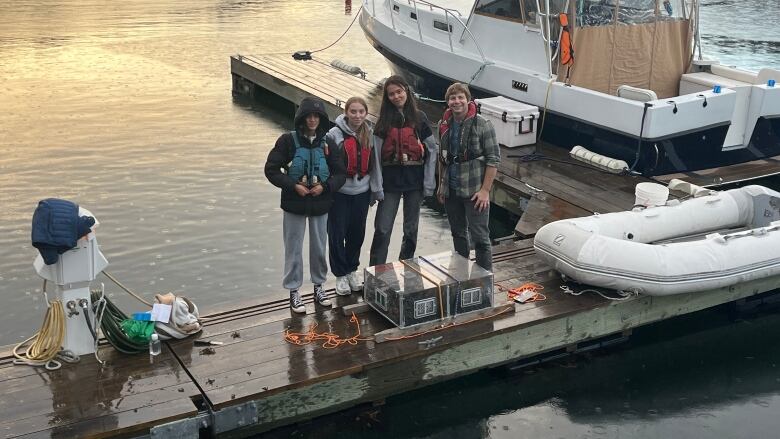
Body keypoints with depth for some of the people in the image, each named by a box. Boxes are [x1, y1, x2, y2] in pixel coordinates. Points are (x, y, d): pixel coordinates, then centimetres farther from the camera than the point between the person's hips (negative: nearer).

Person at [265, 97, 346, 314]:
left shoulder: (327, 144, 0)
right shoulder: (288, 140, -8)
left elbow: (340, 174, 3)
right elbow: (271, 169, -7)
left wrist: (325, 186, -14)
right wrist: (293, 186, -17)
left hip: (320, 204, 3)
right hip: (294, 204, -2)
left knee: (319, 247, 13)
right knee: (294, 249, 6)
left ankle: (318, 285, 31)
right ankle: (294, 291, 18)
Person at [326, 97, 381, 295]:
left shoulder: (369, 134, 1)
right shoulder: (335, 134, -12)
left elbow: (374, 162, 7)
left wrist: (376, 187, 9)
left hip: (362, 191, 4)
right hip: (340, 193, -4)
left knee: (357, 233, 13)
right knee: (337, 234, 3)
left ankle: (352, 270, 32)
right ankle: (340, 275, 19)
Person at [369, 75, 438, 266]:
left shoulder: (419, 118, 3)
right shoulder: (384, 121, 2)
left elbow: (432, 150, 3)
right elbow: (376, 155, -2)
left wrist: (429, 183, -3)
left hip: (414, 181, 1)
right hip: (390, 181, -1)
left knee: (411, 230, 10)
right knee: (382, 230, -4)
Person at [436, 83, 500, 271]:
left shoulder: (482, 125, -10)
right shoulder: (444, 125, 6)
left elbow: (493, 159, -11)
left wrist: (485, 190, -16)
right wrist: (441, 186, 13)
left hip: (474, 191, -5)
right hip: (451, 191, 6)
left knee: (480, 237, -3)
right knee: (458, 234, 16)